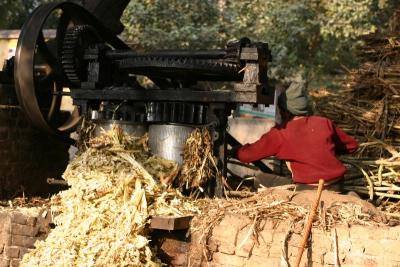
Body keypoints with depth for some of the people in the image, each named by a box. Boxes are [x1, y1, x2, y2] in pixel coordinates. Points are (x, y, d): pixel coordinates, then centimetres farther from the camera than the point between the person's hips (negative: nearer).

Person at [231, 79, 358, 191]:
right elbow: (352, 145, 17)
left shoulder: (280, 133, -5)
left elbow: (246, 155, 1)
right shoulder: (325, 123, 5)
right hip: (336, 187, 5)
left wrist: (234, 151, 23)